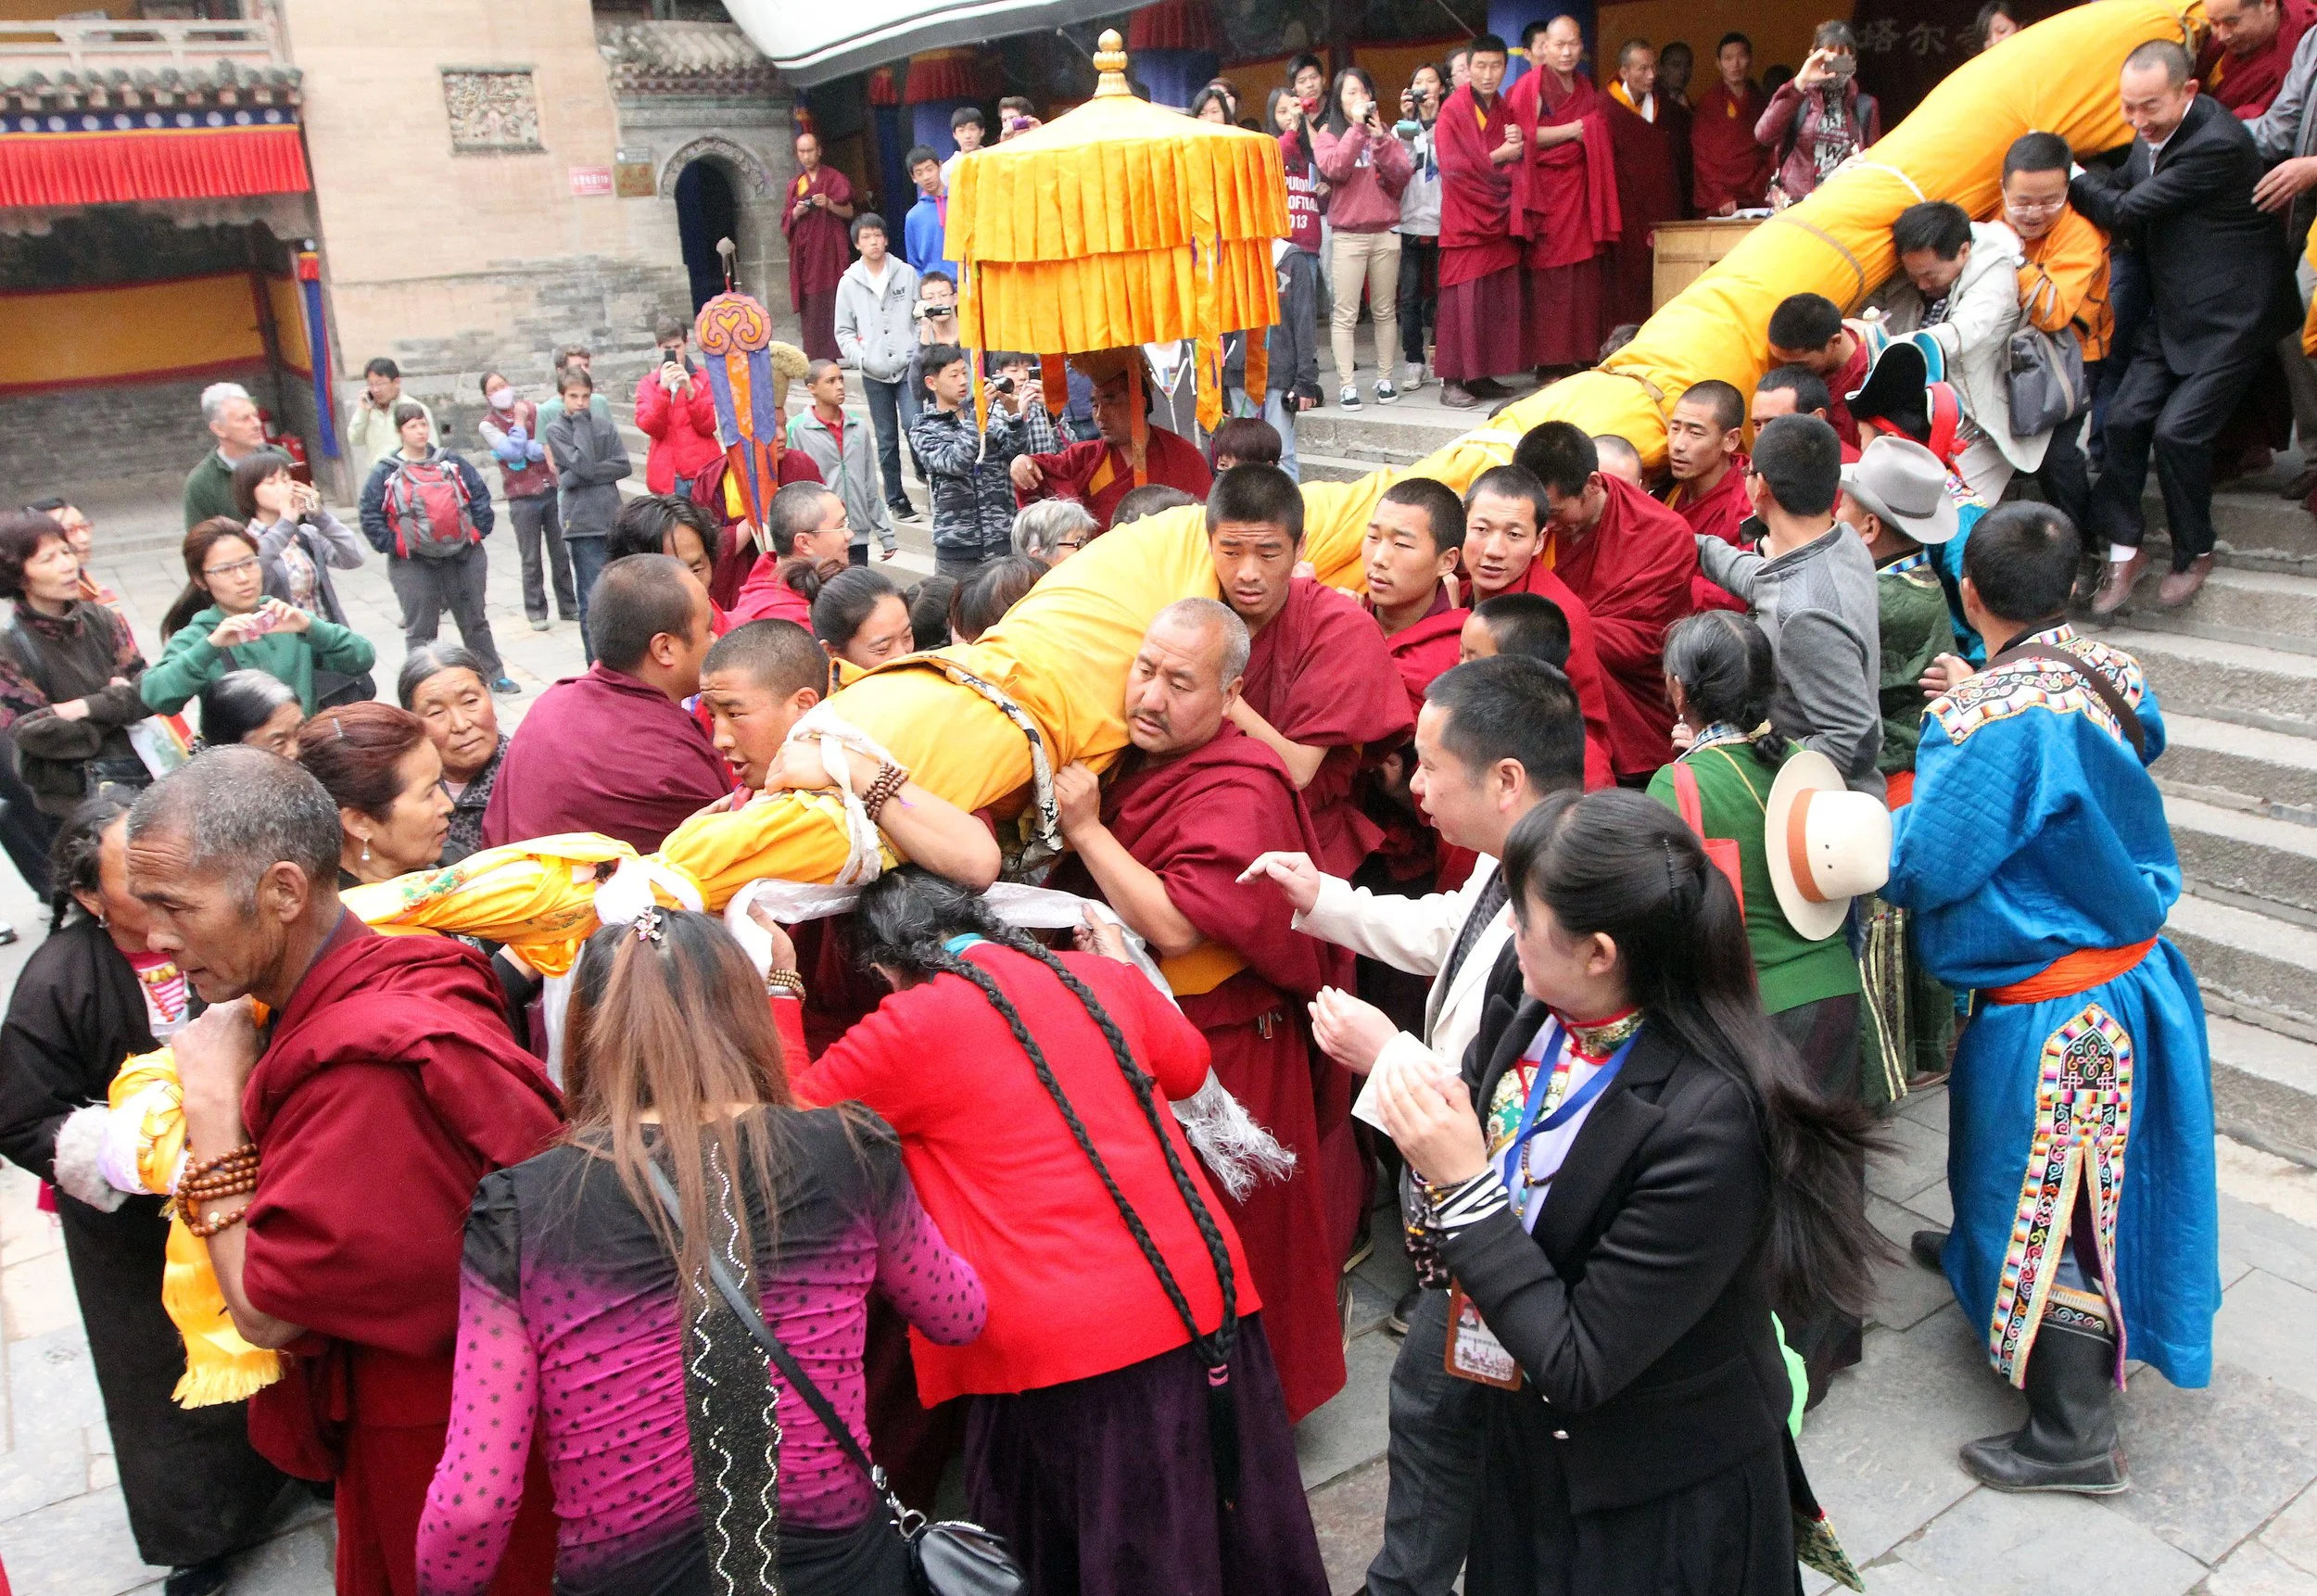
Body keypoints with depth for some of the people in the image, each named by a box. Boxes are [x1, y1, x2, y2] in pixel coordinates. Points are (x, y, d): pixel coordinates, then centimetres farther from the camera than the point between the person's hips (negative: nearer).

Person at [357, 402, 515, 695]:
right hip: (414, 562, -2)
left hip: (463, 555, 2)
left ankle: (494, 675, 23)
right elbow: (370, 516, -3)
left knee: (475, 620, 13)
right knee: (420, 628, 3)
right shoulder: (386, 472, -1)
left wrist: (478, 531, -2)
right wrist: (394, 545, -9)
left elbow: (480, 496, 7)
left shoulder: (452, 462, 6)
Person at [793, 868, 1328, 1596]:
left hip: (1067, 1344, -5)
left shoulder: (908, 1030, -8)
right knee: (1240, 1538, 23)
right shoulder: (1101, 975, 6)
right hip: (1210, 1294, 5)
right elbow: (1187, 1066, 23)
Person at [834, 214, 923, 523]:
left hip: (908, 366, -1)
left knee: (913, 424, -15)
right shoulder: (849, 282, 4)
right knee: (887, 439, 6)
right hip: (874, 373, 1)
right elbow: (844, 330, 8)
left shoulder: (906, 273, 3)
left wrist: (919, 352, -7)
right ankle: (895, 498, 14)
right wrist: (860, 357, -8)